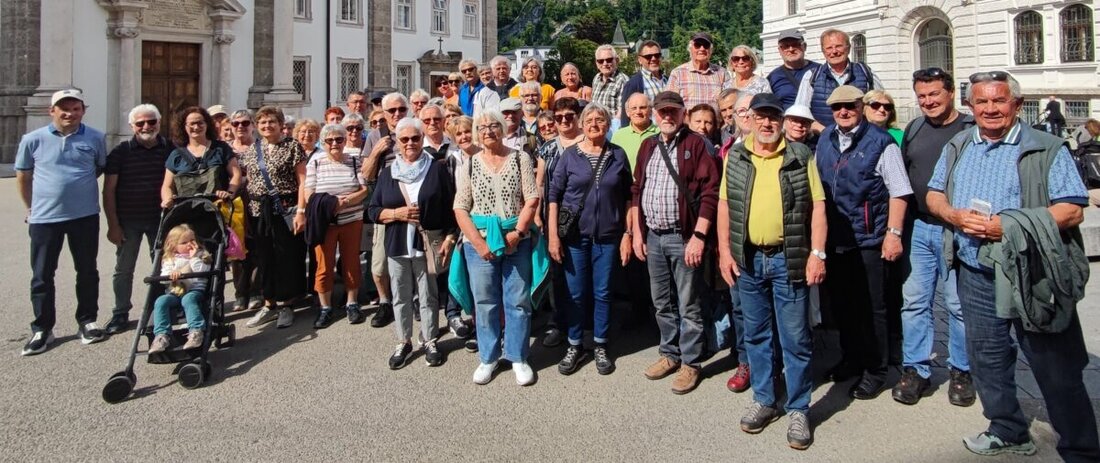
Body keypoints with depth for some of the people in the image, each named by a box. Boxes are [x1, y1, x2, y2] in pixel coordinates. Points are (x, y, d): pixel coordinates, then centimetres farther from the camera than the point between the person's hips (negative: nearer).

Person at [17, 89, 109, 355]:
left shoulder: (95, 139, -1)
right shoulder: (33, 140, -3)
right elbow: (22, 176, 9)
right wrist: (31, 208, 13)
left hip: (85, 216, 1)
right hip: (44, 219, 0)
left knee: (87, 271, 10)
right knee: (42, 276, 5)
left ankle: (87, 322, 23)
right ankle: (41, 329, 16)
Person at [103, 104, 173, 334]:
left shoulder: (170, 149, 0)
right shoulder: (121, 152, -3)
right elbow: (109, 190, -3)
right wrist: (113, 225, -8)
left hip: (160, 218, 1)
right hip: (128, 220, -1)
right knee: (124, 268, 7)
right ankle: (120, 313, 19)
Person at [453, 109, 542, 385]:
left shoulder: (520, 159, 2)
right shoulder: (469, 165, 4)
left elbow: (532, 199, -3)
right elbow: (460, 209, 0)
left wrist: (517, 232, -14)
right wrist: (478, 243, -10)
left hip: (517, 243, -1)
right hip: (479, 243, 1)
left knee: (518, 301, 4)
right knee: (485, 302, 7)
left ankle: (518, 358, 18)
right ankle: (488, 358, 22)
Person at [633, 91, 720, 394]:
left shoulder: (695, 145, -5)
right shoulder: (647, 146, 12)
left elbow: (709, 193, -11)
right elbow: (636, 191, 15)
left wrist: (698, 236, -17)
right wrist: (637, 233, 9)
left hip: (683, 237, -6)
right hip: (653, 237, 6)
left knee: (688, 305, 3)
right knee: (662, 302, 15)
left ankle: (690, 363, 14)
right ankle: (670, 354, 29)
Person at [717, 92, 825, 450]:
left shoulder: (801, 156, -1)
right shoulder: (735, 156, 6)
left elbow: (817, 206, -2)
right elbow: (724, 204, 8)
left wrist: (817, 253, -10)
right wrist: (724, 251, 2)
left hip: (789, 258, -3)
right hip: (747, 258, 3)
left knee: (795, 338, 2)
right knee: (756, 334, 13)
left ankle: (798, 409, 15)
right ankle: (764, 400, 27)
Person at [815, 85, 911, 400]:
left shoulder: (880, 142, -9)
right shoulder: (824, 141, 9)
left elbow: (898, 191, -10)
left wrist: (893, 233, -15)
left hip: (869, 240, -6)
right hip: (834, 239, 6)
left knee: (871, 309, 3)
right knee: (841, 304, 17)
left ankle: (875, 371, 17)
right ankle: (850, 359, 34)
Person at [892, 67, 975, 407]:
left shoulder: (972, 130, -5)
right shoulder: (913, 130, 11)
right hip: (920, 229, 5)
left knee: (959, 304, 4)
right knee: (914, 301, 6)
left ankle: (960, 372, 19)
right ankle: (915, 370, 16)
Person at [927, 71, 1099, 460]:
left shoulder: (1047, 150, -5)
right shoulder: (957, 148, 11)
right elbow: (934, 195, 15)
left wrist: (1008, 227, -21)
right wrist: (954, 215, -8)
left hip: (1035, 276, -5)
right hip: (976, 276, 5)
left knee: (1057, 369, 1)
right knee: (987, 359, 16)